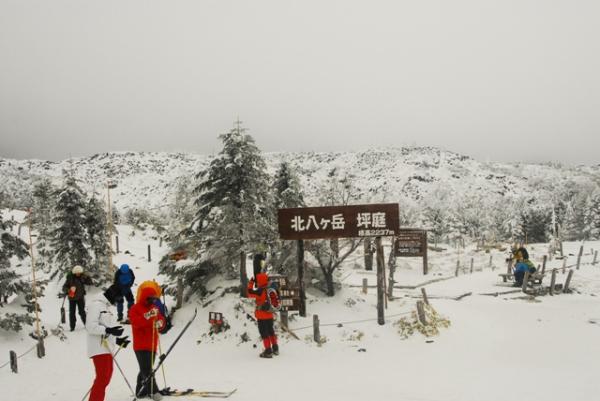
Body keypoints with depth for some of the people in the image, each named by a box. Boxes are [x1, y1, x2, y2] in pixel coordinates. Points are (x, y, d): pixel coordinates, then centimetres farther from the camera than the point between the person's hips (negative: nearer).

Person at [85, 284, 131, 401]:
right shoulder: (96, 305, -9)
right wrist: (108, 330, -27)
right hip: (98, 348, -10)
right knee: (102, 377, -12)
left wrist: (117, 340, 8)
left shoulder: (106, 307, 20)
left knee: (107, 375, 15)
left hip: (106, 347, 10)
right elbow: (90, 326, -19)